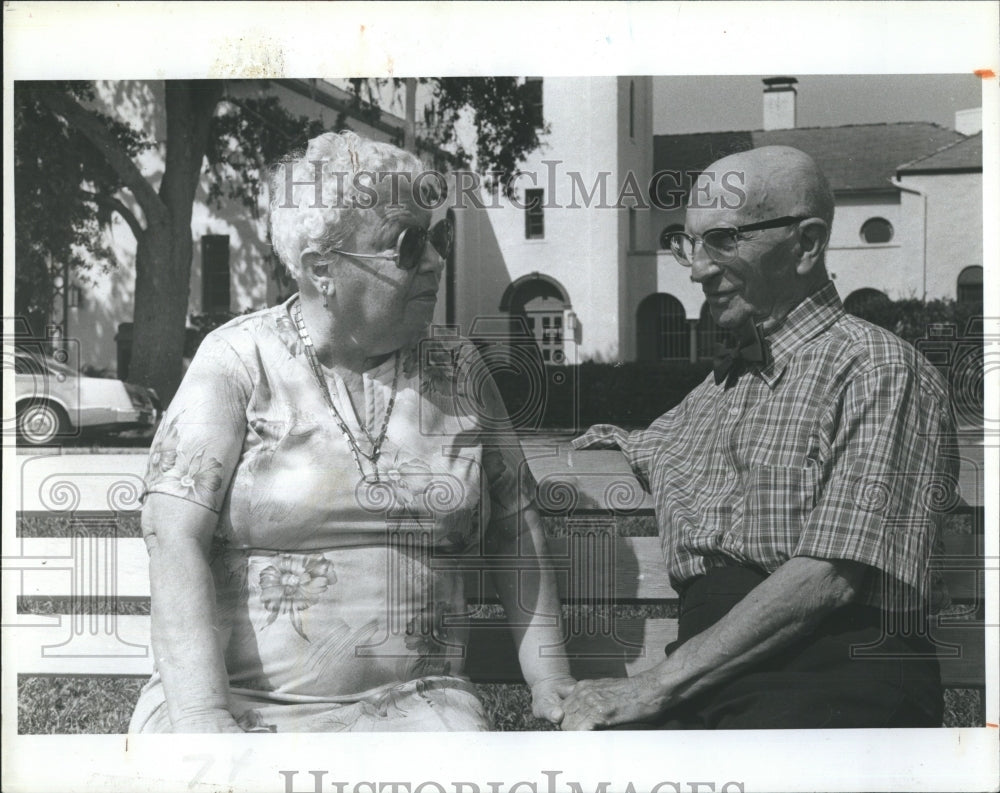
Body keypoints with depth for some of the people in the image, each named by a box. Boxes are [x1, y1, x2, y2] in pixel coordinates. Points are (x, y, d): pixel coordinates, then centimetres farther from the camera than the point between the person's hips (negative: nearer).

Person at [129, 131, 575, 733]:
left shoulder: (458, 371, 9)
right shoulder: (239, 361, -3)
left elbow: (515, 525, 15)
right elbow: (175, 540, -11)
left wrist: (550, 680, 5)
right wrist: (202, 716, -22)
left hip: (412, 700, 3)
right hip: (241, 700, -2)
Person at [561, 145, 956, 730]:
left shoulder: (877, 369, -2)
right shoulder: (723, 383, 23)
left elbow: (828, 578, -13)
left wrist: (653, 687, -15)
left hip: (837, 674, -6)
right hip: (704, 685, 6)